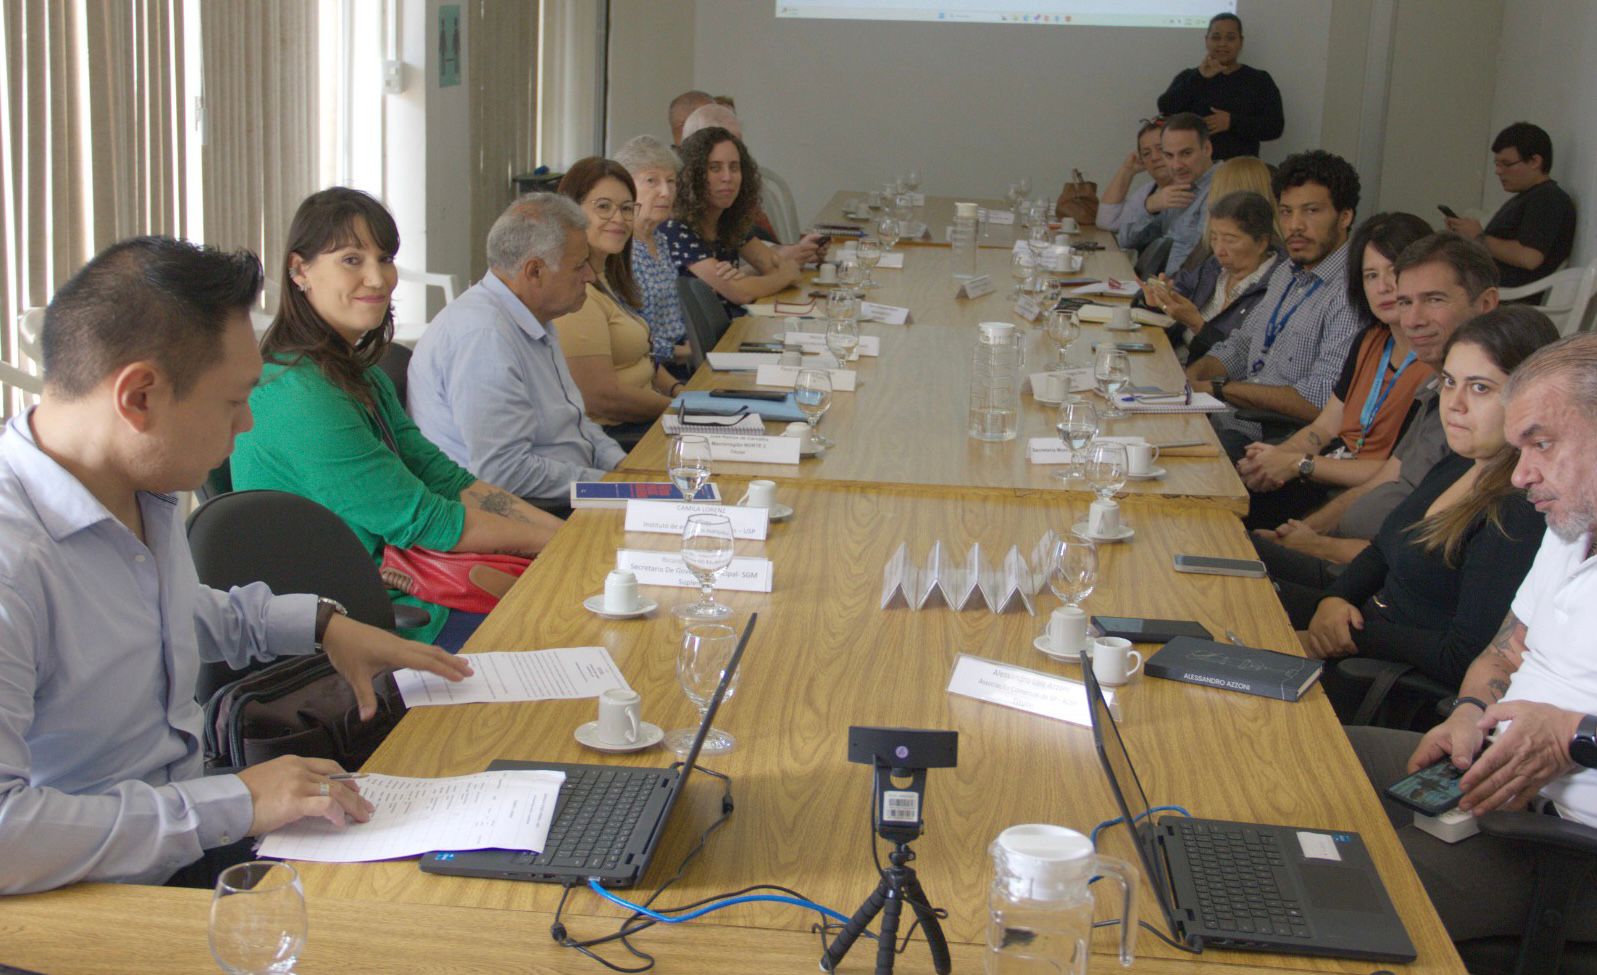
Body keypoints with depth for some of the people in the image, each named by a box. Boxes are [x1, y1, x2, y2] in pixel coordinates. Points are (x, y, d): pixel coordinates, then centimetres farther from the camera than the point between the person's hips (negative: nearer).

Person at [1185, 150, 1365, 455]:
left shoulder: (1351, 293, -16)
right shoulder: (1286, 274, 16)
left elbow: (1321, 401, -23)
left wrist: (1218, 389, -14)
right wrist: (1187, 378, 3)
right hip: (1226, 419, 9)